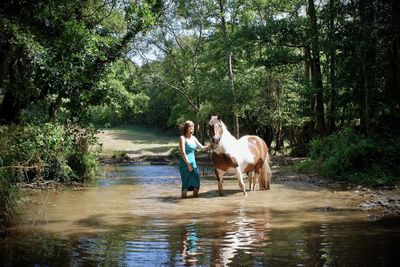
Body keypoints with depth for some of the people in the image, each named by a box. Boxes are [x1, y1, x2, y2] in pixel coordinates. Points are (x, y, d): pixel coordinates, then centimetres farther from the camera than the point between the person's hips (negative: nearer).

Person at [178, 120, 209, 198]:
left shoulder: (193, 138, 12)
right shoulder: (182, 138, -8)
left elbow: (202, 147, 17)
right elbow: (182, 152, -14)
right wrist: (188, 164, -17)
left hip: (193, 163, 7)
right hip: (185, 164, -7)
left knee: (196, 181, 5)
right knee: (186, 182, -6)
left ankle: (195, 196, 18)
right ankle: (184, 197, 3)